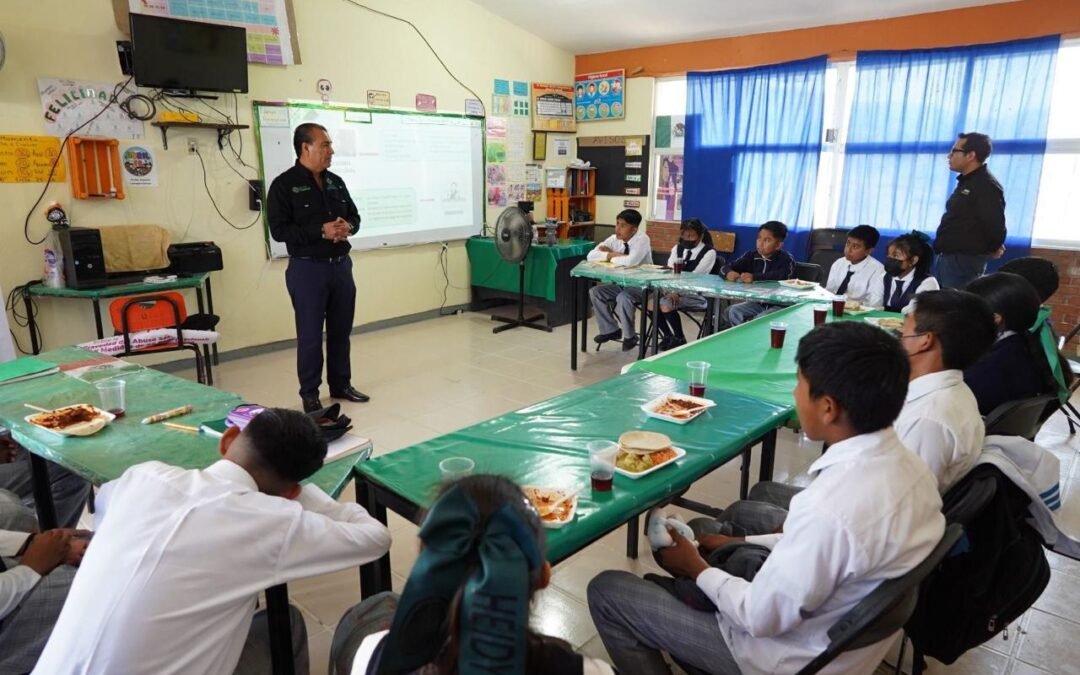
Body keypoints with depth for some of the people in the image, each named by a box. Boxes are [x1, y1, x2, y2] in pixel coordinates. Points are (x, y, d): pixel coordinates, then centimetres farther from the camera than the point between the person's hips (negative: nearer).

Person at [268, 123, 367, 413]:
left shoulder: (336, 182, 10)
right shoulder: (284, 185, -8)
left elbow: (354, 216, 16)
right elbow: (279, 230, -15)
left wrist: (348, 227, -9)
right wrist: (321, 231, -23)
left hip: (341, 265, 6)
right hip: (308, 269, -6)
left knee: (341, 330, 13)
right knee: (310, 334, 1)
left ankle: (341, 385, 27)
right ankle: (309, 393, 14)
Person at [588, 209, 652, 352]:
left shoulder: (642, 239, -20)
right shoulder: (614, 239, -3)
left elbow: (631, 261, -39)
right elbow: (591, 256, -9)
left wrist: (610, 256, -21)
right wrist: (615, 255, -21)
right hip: (621, 283, 7)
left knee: (623, 297, -33)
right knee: (595, 292, -9)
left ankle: (629, 336, -10)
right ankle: (611, 330, 5)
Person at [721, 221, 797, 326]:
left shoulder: (786, 259, -8)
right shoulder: (751, 256, 5)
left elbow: (782, 275, -30)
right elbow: (725, 268, 4)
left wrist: (754, 277, -38)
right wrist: (729, 273, -22)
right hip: (757, 302, 5)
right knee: (733, 311, -19)